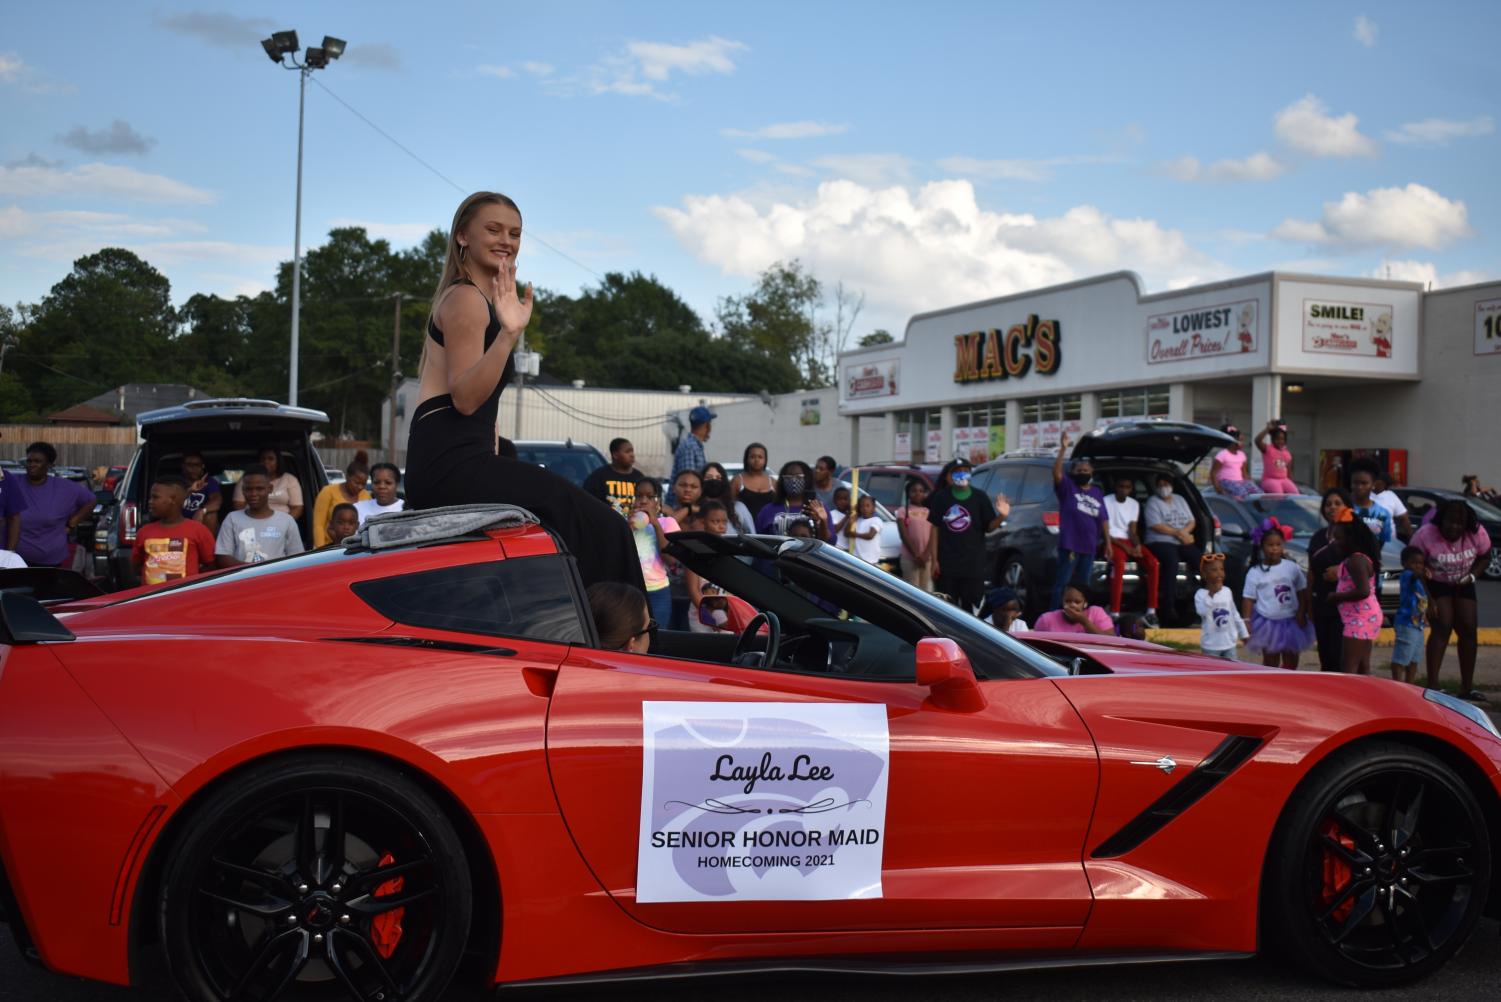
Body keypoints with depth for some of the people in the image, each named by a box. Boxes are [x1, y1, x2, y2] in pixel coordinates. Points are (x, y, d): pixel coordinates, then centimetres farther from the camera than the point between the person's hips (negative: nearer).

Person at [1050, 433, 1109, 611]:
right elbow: (1056, 472, -18)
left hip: (1090, 545, 5)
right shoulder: (1067, 487, 0)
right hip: (1070, 544, -5)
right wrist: (1063, 449, -27)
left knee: (1083, 583, 12)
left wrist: (1107, 542, 8)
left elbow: (1104, 520, 14)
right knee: (1063, 582, -6)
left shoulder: (1097, 493, 14)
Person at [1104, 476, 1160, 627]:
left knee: (1153, 562, -22)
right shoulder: (1106, 502, -3)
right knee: (1119, 563, -38)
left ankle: (1151, 611, -21)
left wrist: (1137, 546, -13)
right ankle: (1114, 613, -42)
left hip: (1129, 541, 6)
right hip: (1112, 541, -5)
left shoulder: (1134, 504, 14)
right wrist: (1125, 548, -16)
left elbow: (1132, 531, 9)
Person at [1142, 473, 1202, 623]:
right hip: (1161, 542, -6)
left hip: (1183, 543, 6)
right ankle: (1167, 605, -35)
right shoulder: (1153, 502, 3)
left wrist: (1184, 532, -7)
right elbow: (1156, 526, -10)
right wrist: (1178, 533, -12)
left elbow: (1191, 522, 16)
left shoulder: (1180, 500, 21)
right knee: (1172, 561, -36)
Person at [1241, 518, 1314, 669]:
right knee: (1271, 663, 5)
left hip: (1291, 622, 3)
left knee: (1291, 662, 12)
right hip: (1268, 623, -3)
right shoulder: (1255, 572, -7)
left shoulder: (1292, 568, 0)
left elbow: (1302, 592, 5)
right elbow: (1248, 599, -5)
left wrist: (1301, 613, -7)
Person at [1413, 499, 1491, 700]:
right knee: (1442, 626, -18)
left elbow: (1485, 557, 1)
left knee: (1468, 629, 0)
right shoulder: (1425, 535, -26)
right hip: (1435, 585, -4)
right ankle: (1433, 685, -18)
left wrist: (1473, 575, -19)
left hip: (1463, 585, 4)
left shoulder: (1477, 534, -16)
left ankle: (1467, 687, 10)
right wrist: (1427, 599, -23)